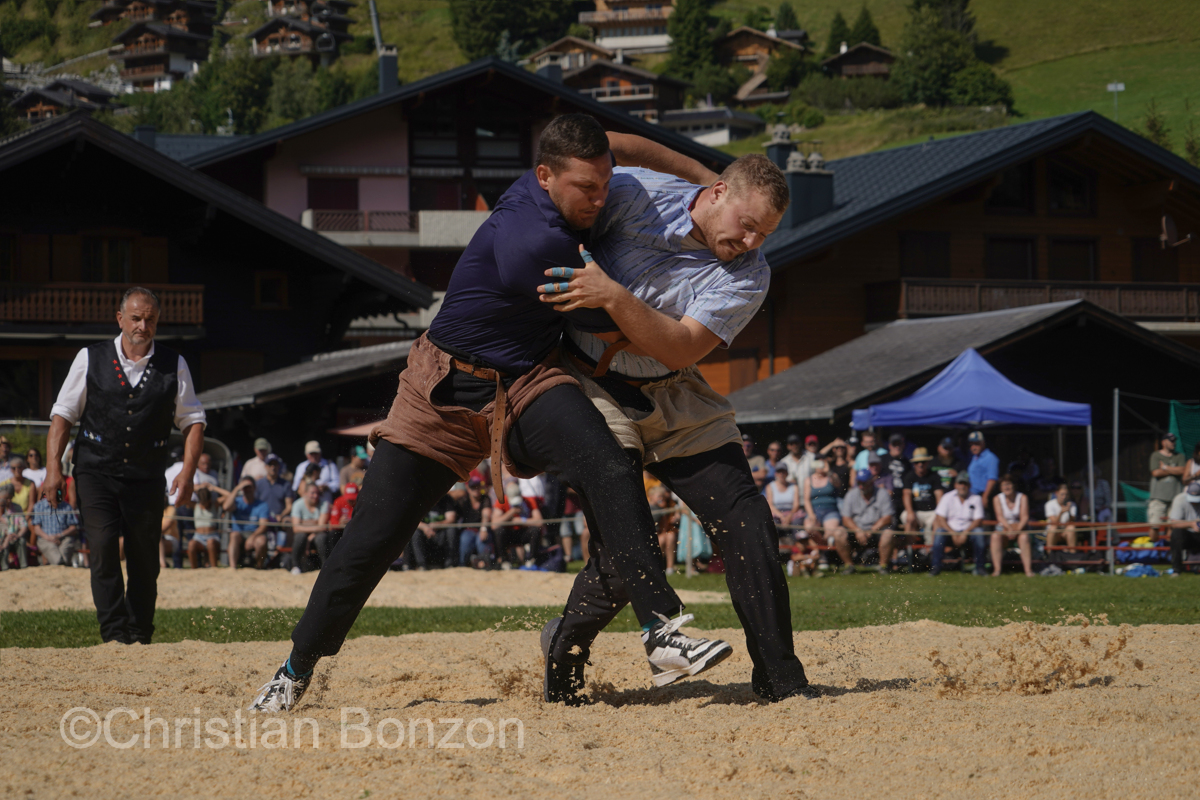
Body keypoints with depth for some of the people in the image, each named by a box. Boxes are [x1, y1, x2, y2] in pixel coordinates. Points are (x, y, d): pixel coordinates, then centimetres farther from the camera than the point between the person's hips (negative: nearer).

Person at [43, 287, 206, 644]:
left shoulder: (174, 366, 5)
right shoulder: (90, 359, 3)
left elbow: (192, 420, 10)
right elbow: (62, 414, 6)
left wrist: (188, 469, -5)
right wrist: (53, 467, -4)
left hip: (146, 480, 1)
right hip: (96, 473, -1)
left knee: (145, 561, 4)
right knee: (103, 548, -17)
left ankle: (140, 639, 17)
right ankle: (115, 637, -17)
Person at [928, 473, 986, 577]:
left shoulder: (976, 499, 2)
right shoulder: (947, 497, 1)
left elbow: (978, 520, -5)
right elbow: (940, 519, -6)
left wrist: (965, 533, -20)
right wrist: (953, 533, -18)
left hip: (968, 530, 0)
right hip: (950, 529, 0)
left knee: (979, 532, -30)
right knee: (939, 532, -31)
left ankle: (979, 567, -22)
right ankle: (935, 567, -29)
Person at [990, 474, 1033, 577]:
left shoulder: (1022, 498, 0)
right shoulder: (998, 499, 3)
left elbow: (1025, 517, -9)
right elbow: (1000, 516, -8)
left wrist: (1017, 530, -26)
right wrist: (1009, 528, -25)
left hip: (1020, 527, -1)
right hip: (1003, 527, 1)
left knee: (1024, 537, -35)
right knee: (995, 536, -32)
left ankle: (1028, 570, -39)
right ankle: (996, 569, -37)